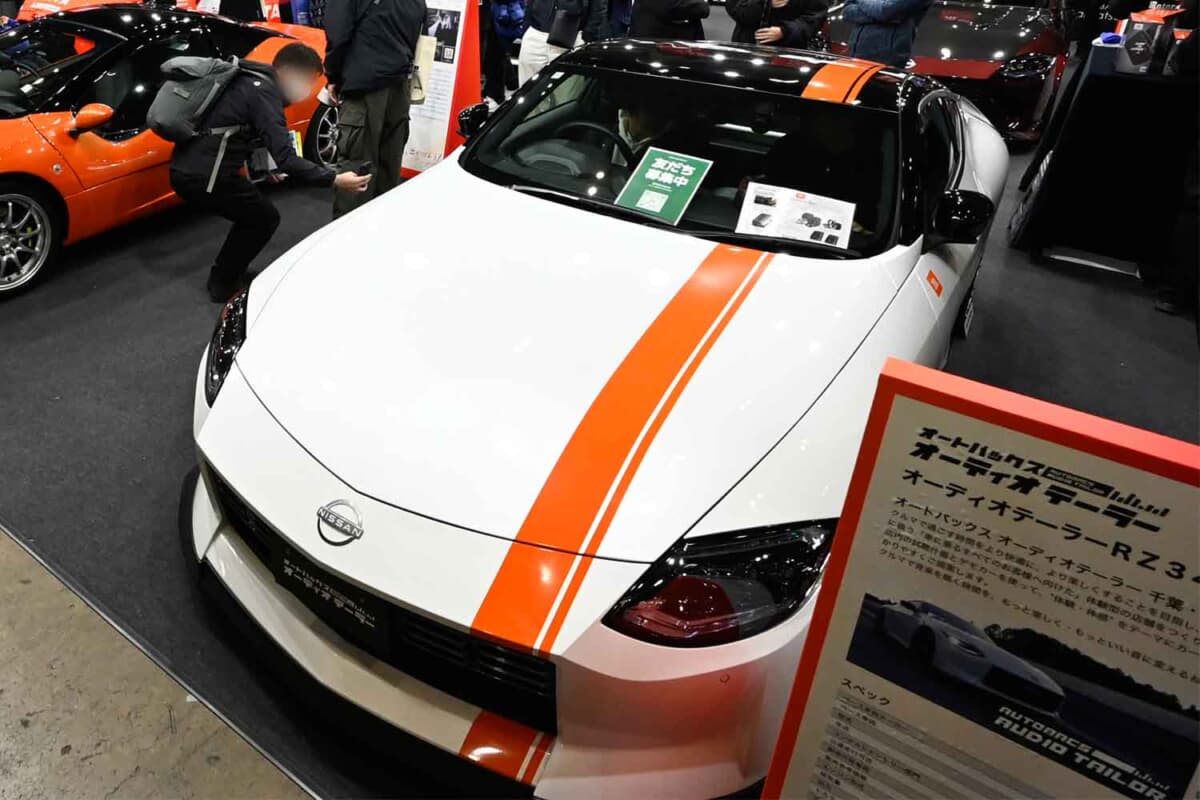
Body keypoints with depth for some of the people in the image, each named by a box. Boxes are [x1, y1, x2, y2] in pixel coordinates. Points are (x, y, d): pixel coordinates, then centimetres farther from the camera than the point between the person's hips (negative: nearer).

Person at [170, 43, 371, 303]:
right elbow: (286, 159, -25)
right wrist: (334, 180, -28)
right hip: (204, 177, -9)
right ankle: (223, 283, 13)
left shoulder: (250, 80, 13)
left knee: (253, 214, 23)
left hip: (186, 169, 9)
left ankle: (225, 274, 30)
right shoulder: (263, 93, -16)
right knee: (265, 218, 8)